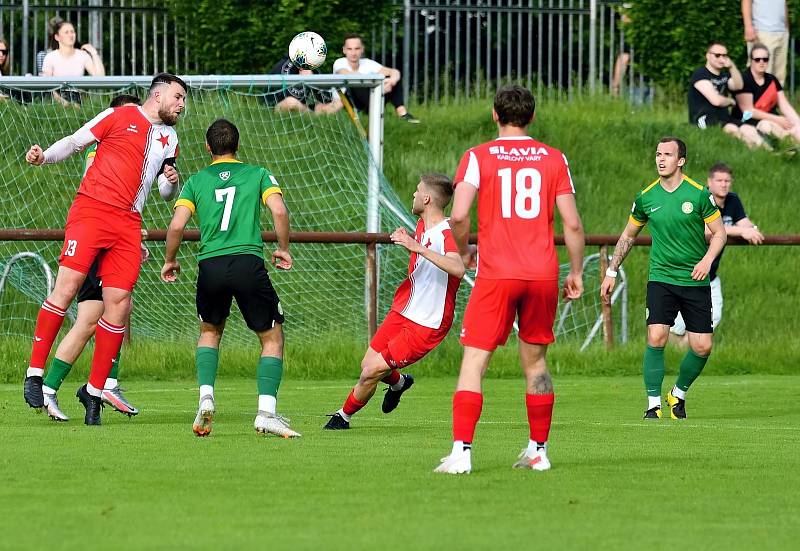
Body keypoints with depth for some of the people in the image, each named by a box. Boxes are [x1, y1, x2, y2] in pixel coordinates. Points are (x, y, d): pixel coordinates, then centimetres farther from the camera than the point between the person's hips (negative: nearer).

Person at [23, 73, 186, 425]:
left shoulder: (169, 137, 22)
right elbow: (76, 141, 6)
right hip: (92, 209, -5)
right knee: (67, 286, -16)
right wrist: (43, 156, -11)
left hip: (128, 224, 5)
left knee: (119, 303, -4)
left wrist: (170, 179, 5)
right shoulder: (120, 117, 5)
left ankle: (94, 390, 4)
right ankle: (35, 372, -10)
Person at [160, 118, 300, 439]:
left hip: (210, 267, 2)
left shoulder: (196, 181, 14)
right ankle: (266, 412, -7)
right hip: (249, 262, -2)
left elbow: (177, 225, 2)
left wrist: (170, 261, 18)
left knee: (209, 331, 27)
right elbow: (279, 211, -4)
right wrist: (283, 249, 10)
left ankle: (206, 397, 5)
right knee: (272, 337, 9)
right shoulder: (258, 175, 12)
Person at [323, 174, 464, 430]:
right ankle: (398, 382, 45)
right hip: (401, 312, 8)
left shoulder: (446, 234, -23)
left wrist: (418, 247, -48)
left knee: (372, 372, -9)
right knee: (367, 365, 13)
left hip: (426, 326, -8)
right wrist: (406, 239, 7)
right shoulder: (422, 225, 6)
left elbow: (457, 269, -44)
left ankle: (343, 416, 14)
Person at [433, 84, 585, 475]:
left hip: (496, 274, -3)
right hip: (543, 274, 3)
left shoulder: (478, 157, 0)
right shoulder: (554, 159, 7)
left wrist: (463, 252, 9)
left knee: (474, 362, -4)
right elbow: (572, 223, 3)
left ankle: (461, 452, -16)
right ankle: (538, 451, 19)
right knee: (534, 359, 16)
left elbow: (458, 215, -10)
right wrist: (576, 272, 13)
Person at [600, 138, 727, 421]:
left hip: (695, 281, 0)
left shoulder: (699, 194, -5)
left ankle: (678, 394, 23)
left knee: (702, 346, -3)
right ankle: (654, 403, -7)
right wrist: (611, 273, 14)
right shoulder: (646, 197, 2)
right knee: (656, 338, -17)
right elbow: (628, 235, 17)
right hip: (661, 278, 0)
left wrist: (707, 260, -18)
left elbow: (719, 232, 1)